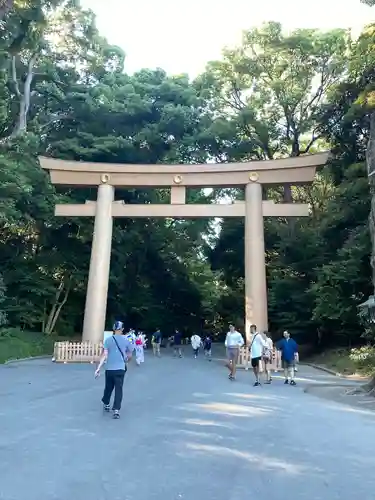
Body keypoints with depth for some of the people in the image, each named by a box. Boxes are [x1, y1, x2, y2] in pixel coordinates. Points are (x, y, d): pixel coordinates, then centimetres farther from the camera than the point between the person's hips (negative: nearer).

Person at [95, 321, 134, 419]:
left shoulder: (108, 340, -3)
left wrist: (98, 368, -9)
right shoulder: (126, 340, -1)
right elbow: (129, 355, 8)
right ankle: (116, 410, -5)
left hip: (109, 369, 1)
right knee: (118, 389, 3)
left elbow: (104, 355, -9)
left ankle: (106, 405, 38)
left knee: (108, 387, 19)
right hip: (120, 368, -1)